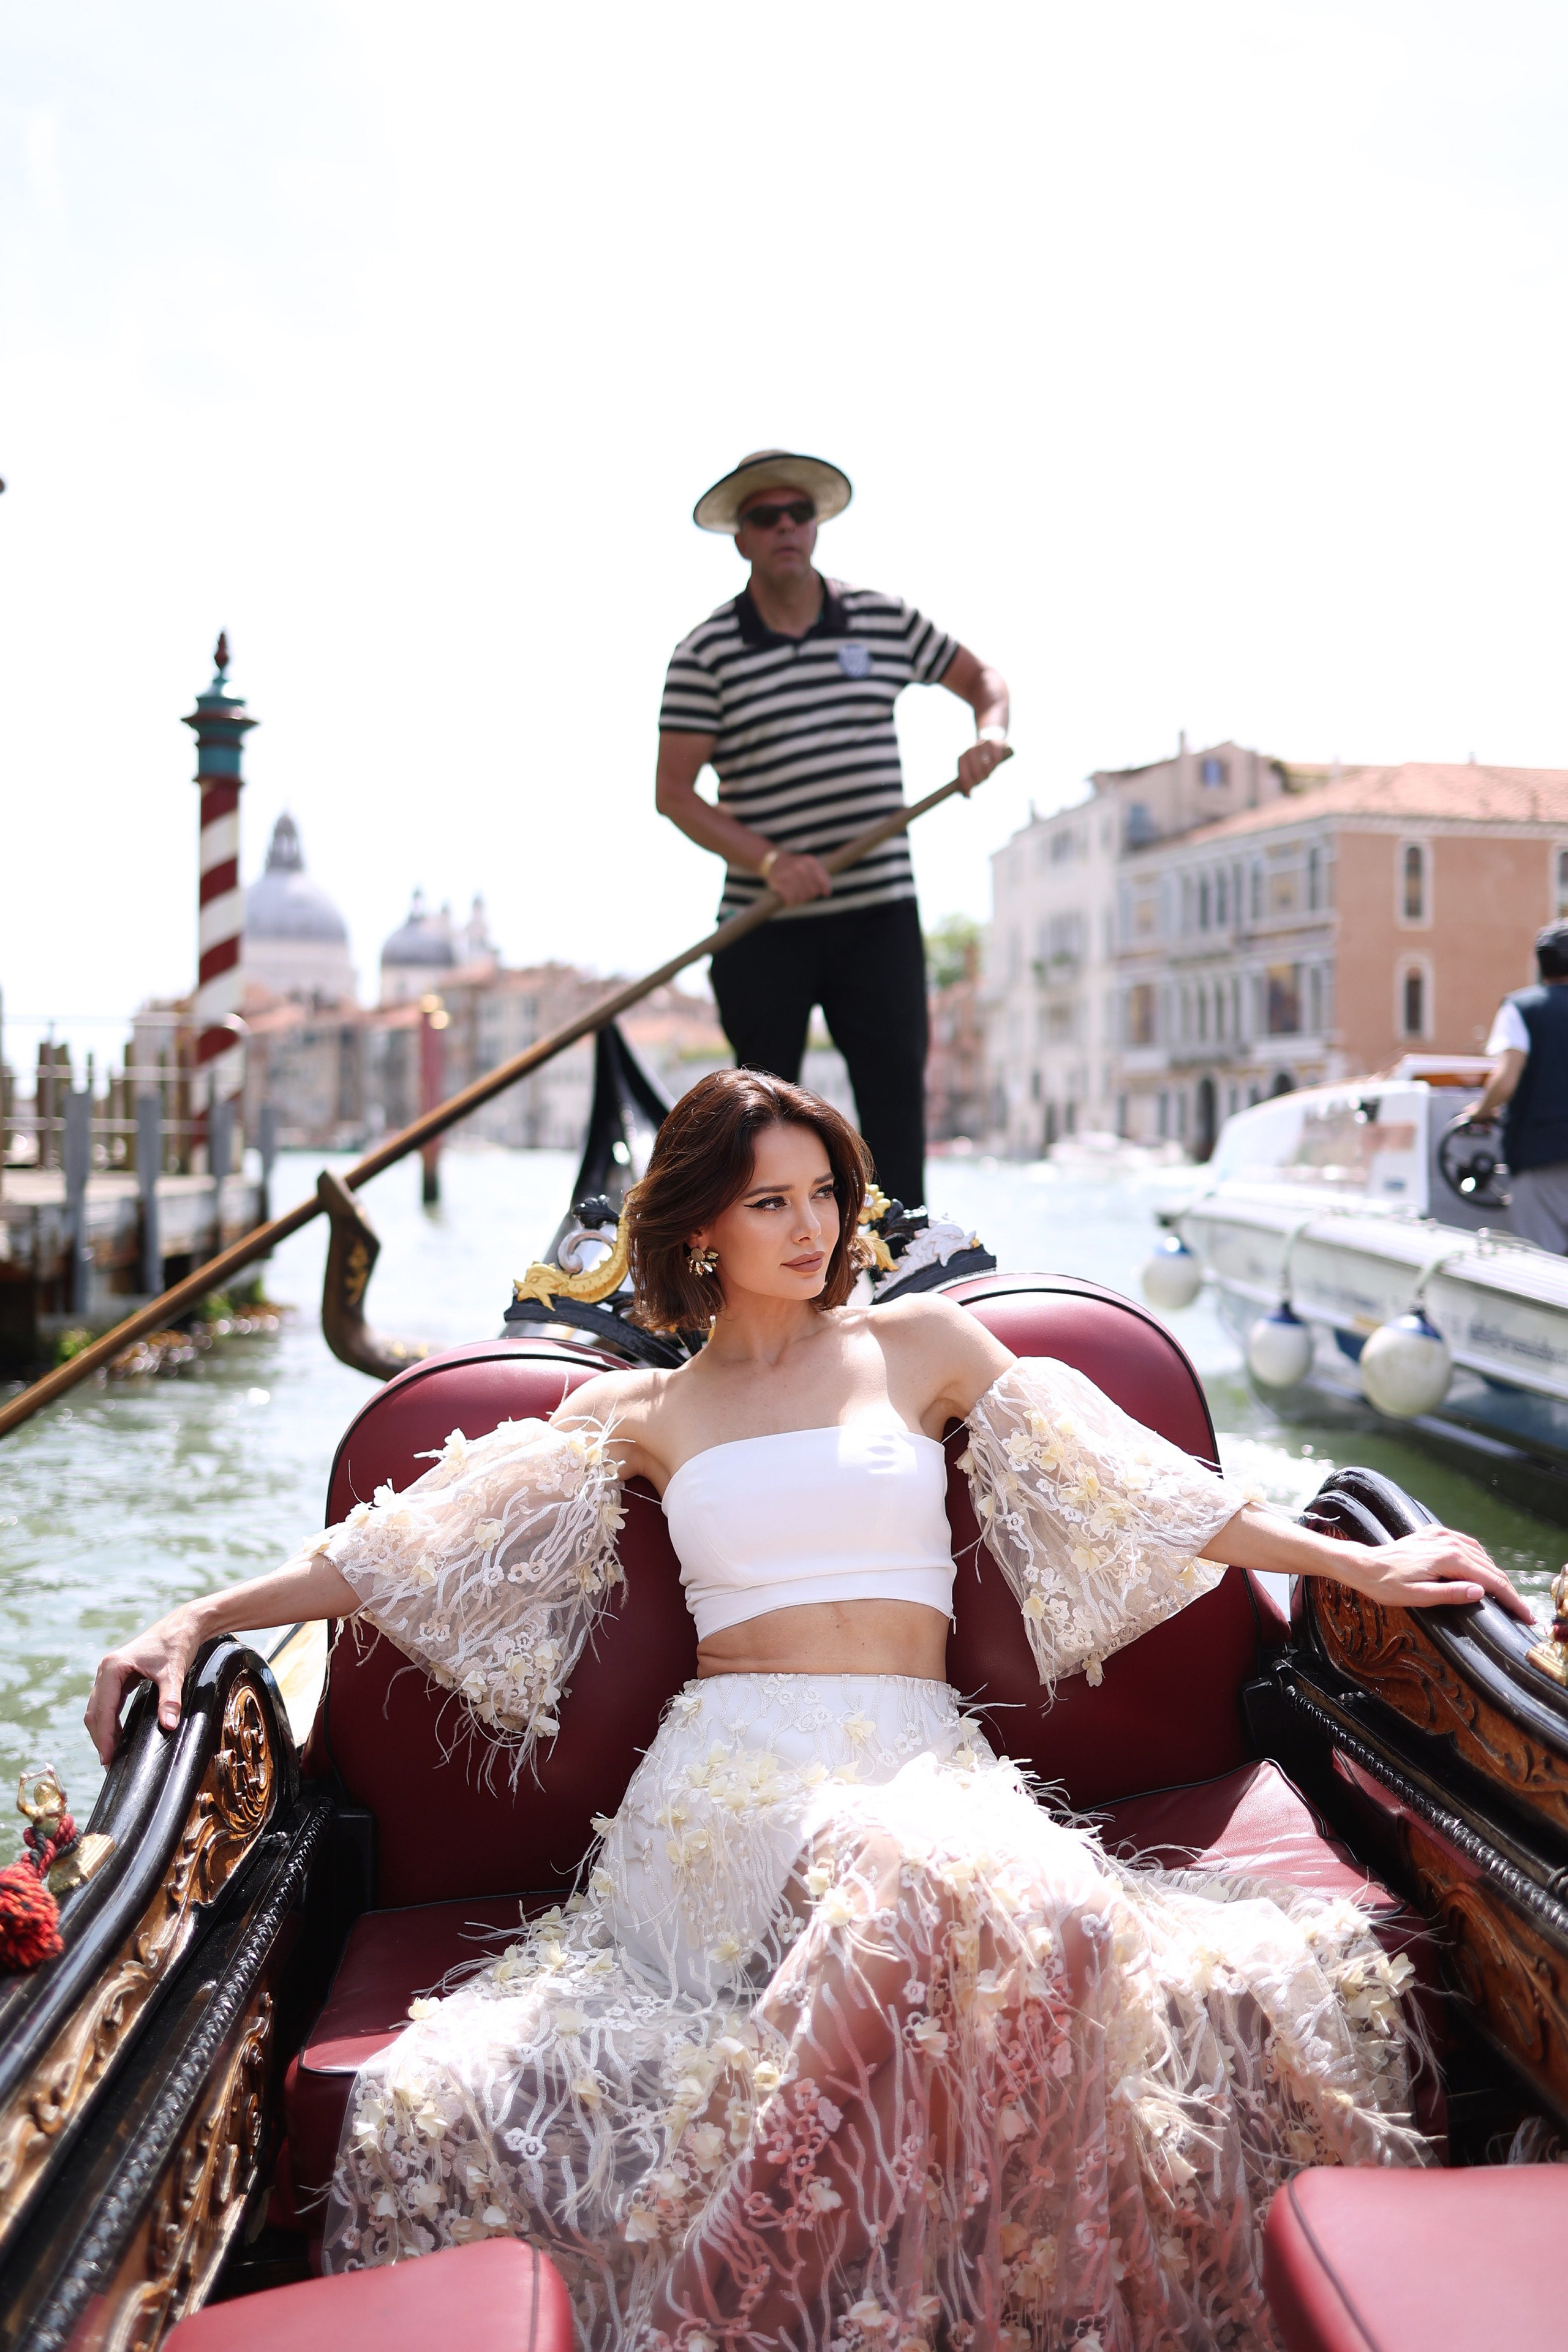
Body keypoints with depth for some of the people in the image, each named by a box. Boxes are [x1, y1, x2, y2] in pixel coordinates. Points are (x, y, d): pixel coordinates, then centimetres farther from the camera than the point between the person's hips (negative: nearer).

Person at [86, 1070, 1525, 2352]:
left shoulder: (922, 1343, 16)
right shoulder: (637, 1415, 15)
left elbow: (1131, 1489, 14)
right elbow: (406, 1551, 11)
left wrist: (1362, 1566, 8)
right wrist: (195, 1623, 2)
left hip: (924, 1762, 2)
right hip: (736, 1776, -1)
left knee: (1045, 1927, -34)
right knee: (921, 1896, -37)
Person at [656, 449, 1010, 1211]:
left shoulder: (885, 620, 7)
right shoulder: (706, 652, -2)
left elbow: (980, 677, 21)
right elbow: (674, 792, -5)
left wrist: (990, 733, -3)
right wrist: (767, 860, -19)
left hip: (880, 913, 2)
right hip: (764, 923, -2)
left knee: (897, 1091, 1)